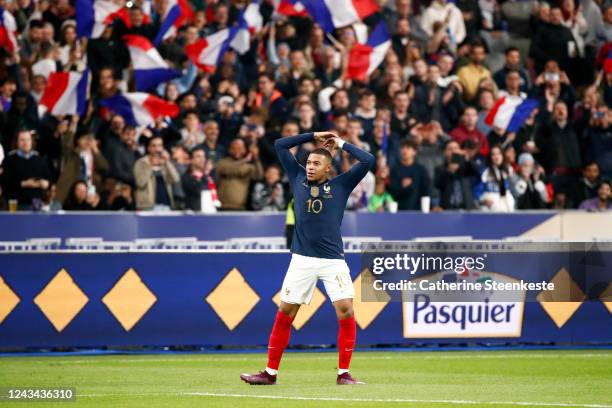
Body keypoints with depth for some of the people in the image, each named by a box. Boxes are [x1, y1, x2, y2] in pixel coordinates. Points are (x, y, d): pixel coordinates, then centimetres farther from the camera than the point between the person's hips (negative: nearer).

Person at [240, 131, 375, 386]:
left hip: (333, 259, -2)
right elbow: (280, 145, 14)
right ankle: (270, 372, 9)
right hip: (302, 259, 2)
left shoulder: (340, 185, 6)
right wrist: (313, 136, 14)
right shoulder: (299, 179, 11)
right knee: (285, 313, 1)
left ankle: (343, 374, -3)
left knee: (346, 310, -12)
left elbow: (368, 161, 0)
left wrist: (341, 144, 7)